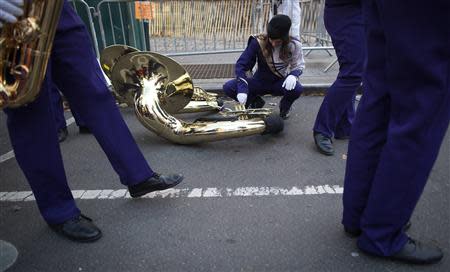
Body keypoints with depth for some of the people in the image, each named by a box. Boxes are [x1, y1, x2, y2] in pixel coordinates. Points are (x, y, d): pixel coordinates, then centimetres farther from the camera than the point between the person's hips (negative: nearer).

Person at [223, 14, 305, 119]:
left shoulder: (294, 45, -15)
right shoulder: (258, 42, -19)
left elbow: (299, 65, -1)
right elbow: (241, 65, -20)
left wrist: (293, 75, -27)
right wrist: (242, 89, -33)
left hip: (280, 82, 0)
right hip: (260, 81, 0)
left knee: (296, 89, -35)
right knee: (228, 87, -22)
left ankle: (285, 106, 5)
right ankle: (255, 101, 9)